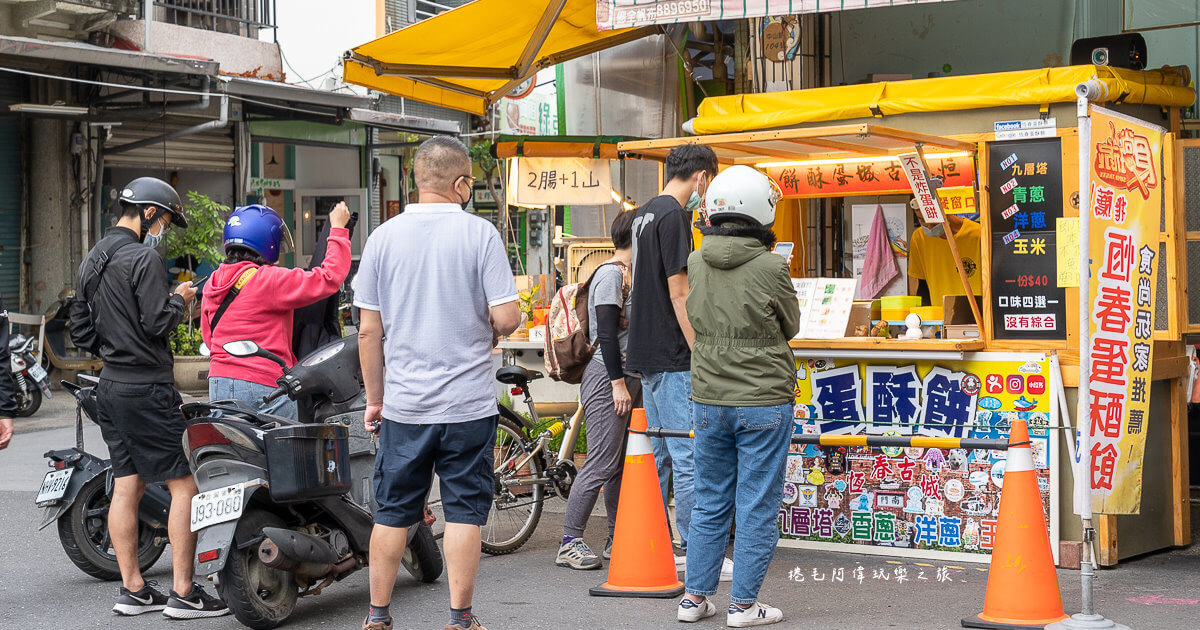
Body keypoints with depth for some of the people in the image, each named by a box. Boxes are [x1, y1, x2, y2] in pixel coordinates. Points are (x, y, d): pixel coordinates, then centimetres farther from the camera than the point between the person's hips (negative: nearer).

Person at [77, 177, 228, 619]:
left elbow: (86, 321, 20)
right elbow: (158, 323, -19)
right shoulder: (143, 259, -14)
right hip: (147, 387, -9)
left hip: (109, 384, 9)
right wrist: (179, 300, -1)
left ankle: (132, 589, 14)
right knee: (185, 485, -5)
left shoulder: (93, 258, 14)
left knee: (126, 486, 11)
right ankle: (183, 593, -6)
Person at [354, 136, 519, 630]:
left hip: (403, 404, 3)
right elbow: (507, 317, -12)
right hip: (468, 403, -2)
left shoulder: (384, 237, 1)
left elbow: (369, 331, 3)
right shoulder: (480, 234, -7)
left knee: (393, 513, 11)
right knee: (464, 512, 6)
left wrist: (374, 399, 12)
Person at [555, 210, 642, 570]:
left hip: (625, 378, 10)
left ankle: (617, 540, 17)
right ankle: (570, 543, -6)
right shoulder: (611, 274, -12)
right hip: (608, 377, -10)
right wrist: (618, 383, -21)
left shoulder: (627, 274, 18)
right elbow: (606, 332, -18)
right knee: (602, 465, -10)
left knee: (623, 463, 11)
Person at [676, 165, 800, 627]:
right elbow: (790, 327, 1)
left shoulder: (693, 264, -1)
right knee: (757, 506, 4)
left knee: (710, 503, 15)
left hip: (709, 400, 4)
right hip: (764, 402, -4)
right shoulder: (771, 268, -14)